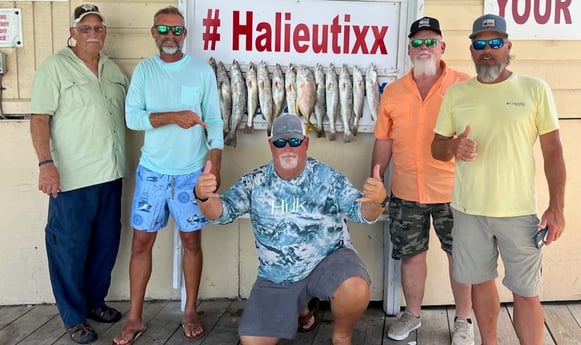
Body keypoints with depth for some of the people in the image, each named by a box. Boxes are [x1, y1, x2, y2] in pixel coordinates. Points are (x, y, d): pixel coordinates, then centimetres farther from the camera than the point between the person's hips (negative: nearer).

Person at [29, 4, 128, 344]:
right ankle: (74, 317, 19)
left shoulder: (114, 69, 12)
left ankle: (95, 301, 33)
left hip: (110, 175, 6)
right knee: (70, 248, 5)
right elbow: (39, 119, -12)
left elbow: (132, 110, 22)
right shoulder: (55, 66, -7)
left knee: (106, 243, 15)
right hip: (73, 177, -6)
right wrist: (46, 163, -22)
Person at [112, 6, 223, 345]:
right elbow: (133, 117, -7)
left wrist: (215, 167, -11)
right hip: (152, 171, 1)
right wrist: (173, 116, -20)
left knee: (192, 241, 9)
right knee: (142, 241, 6)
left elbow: (214, 121, -3)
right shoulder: (144, 70, 3)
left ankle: (191, 312, 25)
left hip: (191, 173, -1)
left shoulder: (202, 70, -1)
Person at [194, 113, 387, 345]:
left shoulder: (327, 178, -8)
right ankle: (301, 306, 26)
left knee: (355, 290, -33)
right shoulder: (255, 182, -4)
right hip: (276, 277, 2)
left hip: (327, 260, -2)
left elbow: (360, 211, -12)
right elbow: (221, 212, -9)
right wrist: (204, 196, -33)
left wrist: (377, 201, -37)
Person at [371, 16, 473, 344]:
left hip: (453, 190, -2)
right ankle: (413, 314, 34)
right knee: (411, 253, 14)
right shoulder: (393, 92, 4)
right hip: (405, 192, 3)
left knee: (460, 255, 10)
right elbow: (384, 142, 8)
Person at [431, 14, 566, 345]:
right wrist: (453, 146, -16)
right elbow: (437, 147, 8)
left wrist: (556, 207, -5)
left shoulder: (535, 89, -2)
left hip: (519, 211, -2)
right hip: (469, 210, 3)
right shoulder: (456, 93, 5)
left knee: (527, 293, 3)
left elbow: (553, 151, 0)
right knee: (481, 281, 15)